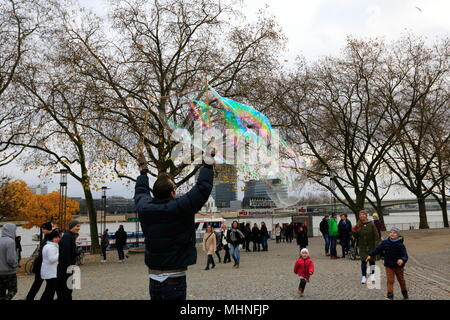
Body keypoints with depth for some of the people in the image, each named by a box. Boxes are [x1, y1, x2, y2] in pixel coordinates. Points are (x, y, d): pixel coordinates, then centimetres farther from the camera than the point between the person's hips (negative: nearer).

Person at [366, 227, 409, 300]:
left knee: (401, 280, 18)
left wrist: (402, 260, -41)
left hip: (398, 266, -1)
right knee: (390, 281, -5)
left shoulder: (400, 245, -14)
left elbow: (405, 256, -19)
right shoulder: (385, 243, -6)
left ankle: (405, 294, 42)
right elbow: (377, 249, 1)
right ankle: (390, 296, 0)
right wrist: (370, 255, -6)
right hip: (389, 266, 1)